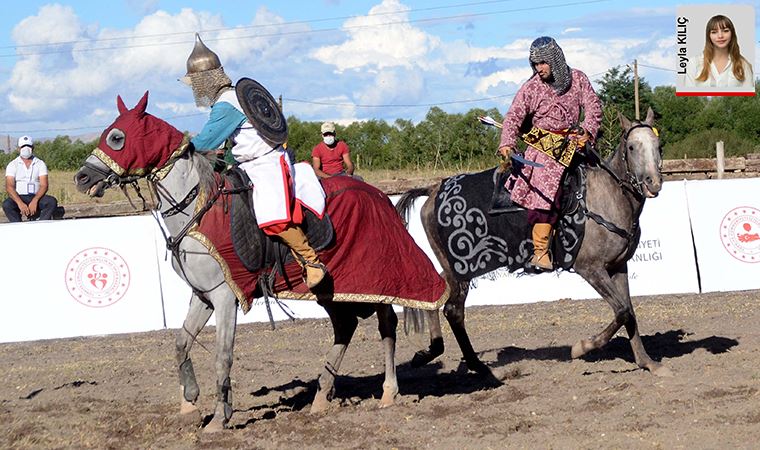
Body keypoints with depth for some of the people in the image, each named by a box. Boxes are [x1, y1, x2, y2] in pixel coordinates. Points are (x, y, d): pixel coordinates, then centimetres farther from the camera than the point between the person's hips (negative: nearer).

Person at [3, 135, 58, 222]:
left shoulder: (40, 164, 8)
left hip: (36, 196, 1)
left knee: (52, 202, -28)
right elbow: (9, 187, -8)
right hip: (19, 197, -1)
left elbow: (44, 186, -3)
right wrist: (20, 203, -26)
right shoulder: (12, 165, 4)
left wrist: (34, 201, -23)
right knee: (7, 205, -33)